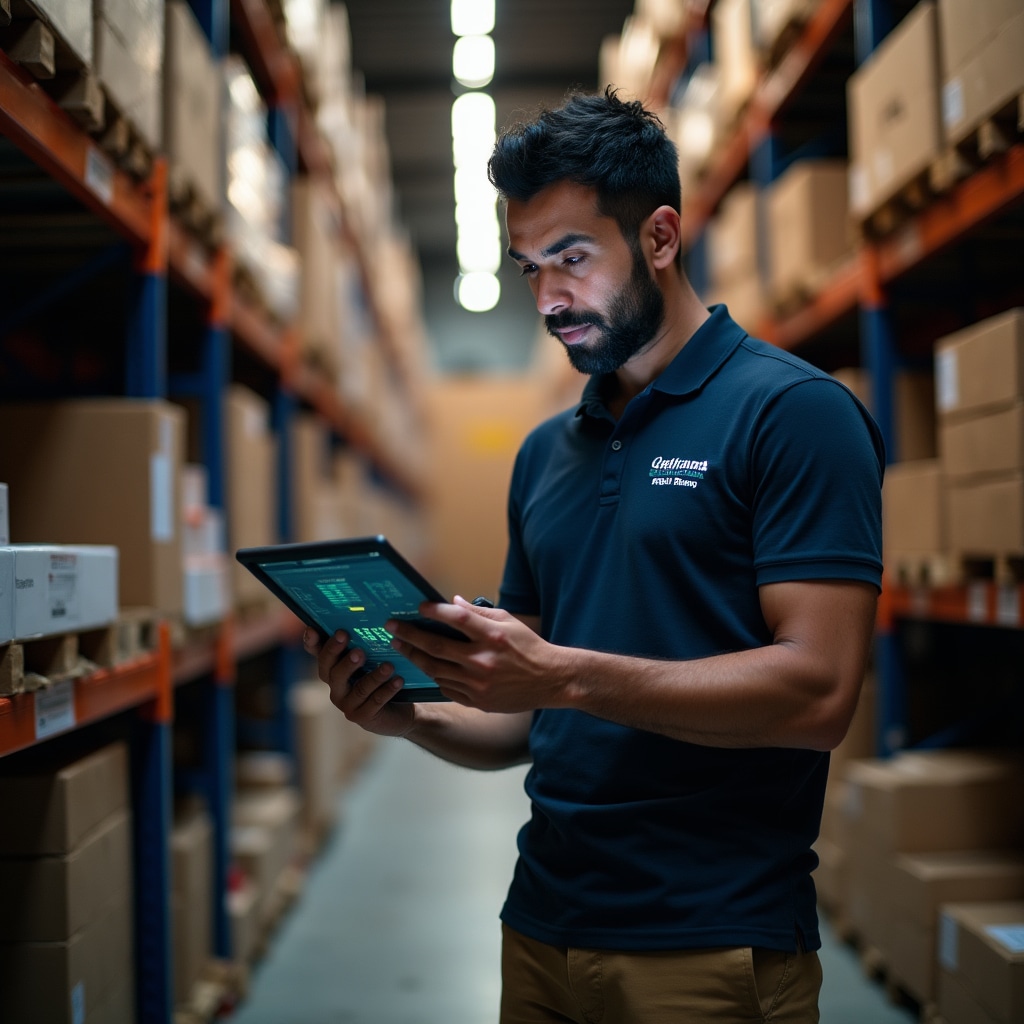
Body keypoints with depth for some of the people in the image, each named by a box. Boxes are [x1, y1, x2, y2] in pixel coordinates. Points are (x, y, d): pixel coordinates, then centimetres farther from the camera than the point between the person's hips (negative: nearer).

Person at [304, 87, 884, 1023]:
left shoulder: (791, 412, -9)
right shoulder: (546, 453, 12)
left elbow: (817, 691, -19)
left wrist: (565, 674, -24)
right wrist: (413, 717, -4)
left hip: (711, 947, -6)